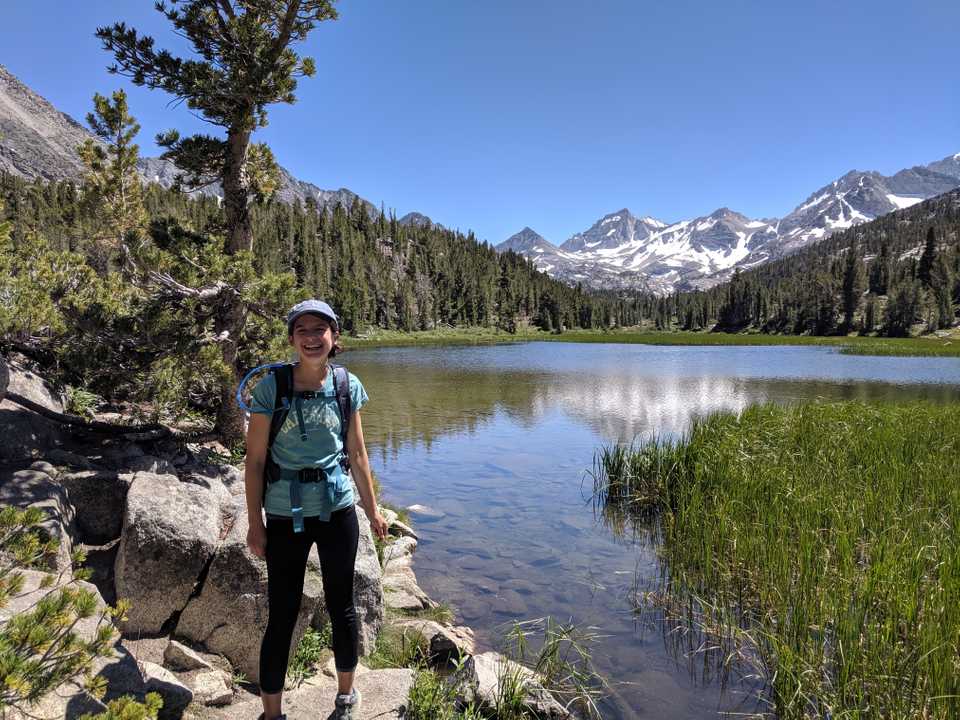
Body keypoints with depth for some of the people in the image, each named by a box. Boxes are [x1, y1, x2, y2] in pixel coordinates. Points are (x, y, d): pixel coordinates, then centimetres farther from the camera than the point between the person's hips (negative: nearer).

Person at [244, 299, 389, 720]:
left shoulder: (348, 386, -3)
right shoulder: (270, 389, -10)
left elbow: (357, 454, 5)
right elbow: (255, 460, -6)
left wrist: (373, 510, 9)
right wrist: (255, 523, -5)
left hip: (337, 509, 2)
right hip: (285, 515, -2)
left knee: (340, 605, 15)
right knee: (282, 615, 6)